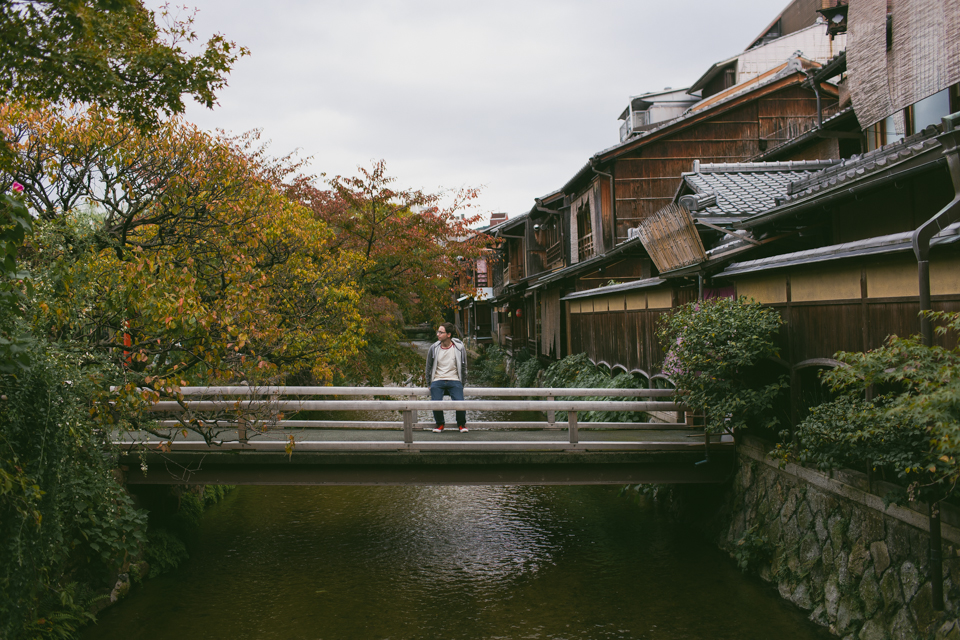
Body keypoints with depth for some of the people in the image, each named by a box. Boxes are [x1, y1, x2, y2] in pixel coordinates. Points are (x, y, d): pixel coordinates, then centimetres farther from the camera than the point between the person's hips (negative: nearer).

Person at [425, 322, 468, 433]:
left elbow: (464, 367, 11)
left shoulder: (459, 348, -1)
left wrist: (462, 384, 10)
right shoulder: (433, 348, 1)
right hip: (437, 381, 1)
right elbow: (428, 367, 14)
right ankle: (440, 424, 8)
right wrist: (429, 384, 14)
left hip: (454, 380, -1)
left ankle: (461, 424, 9)